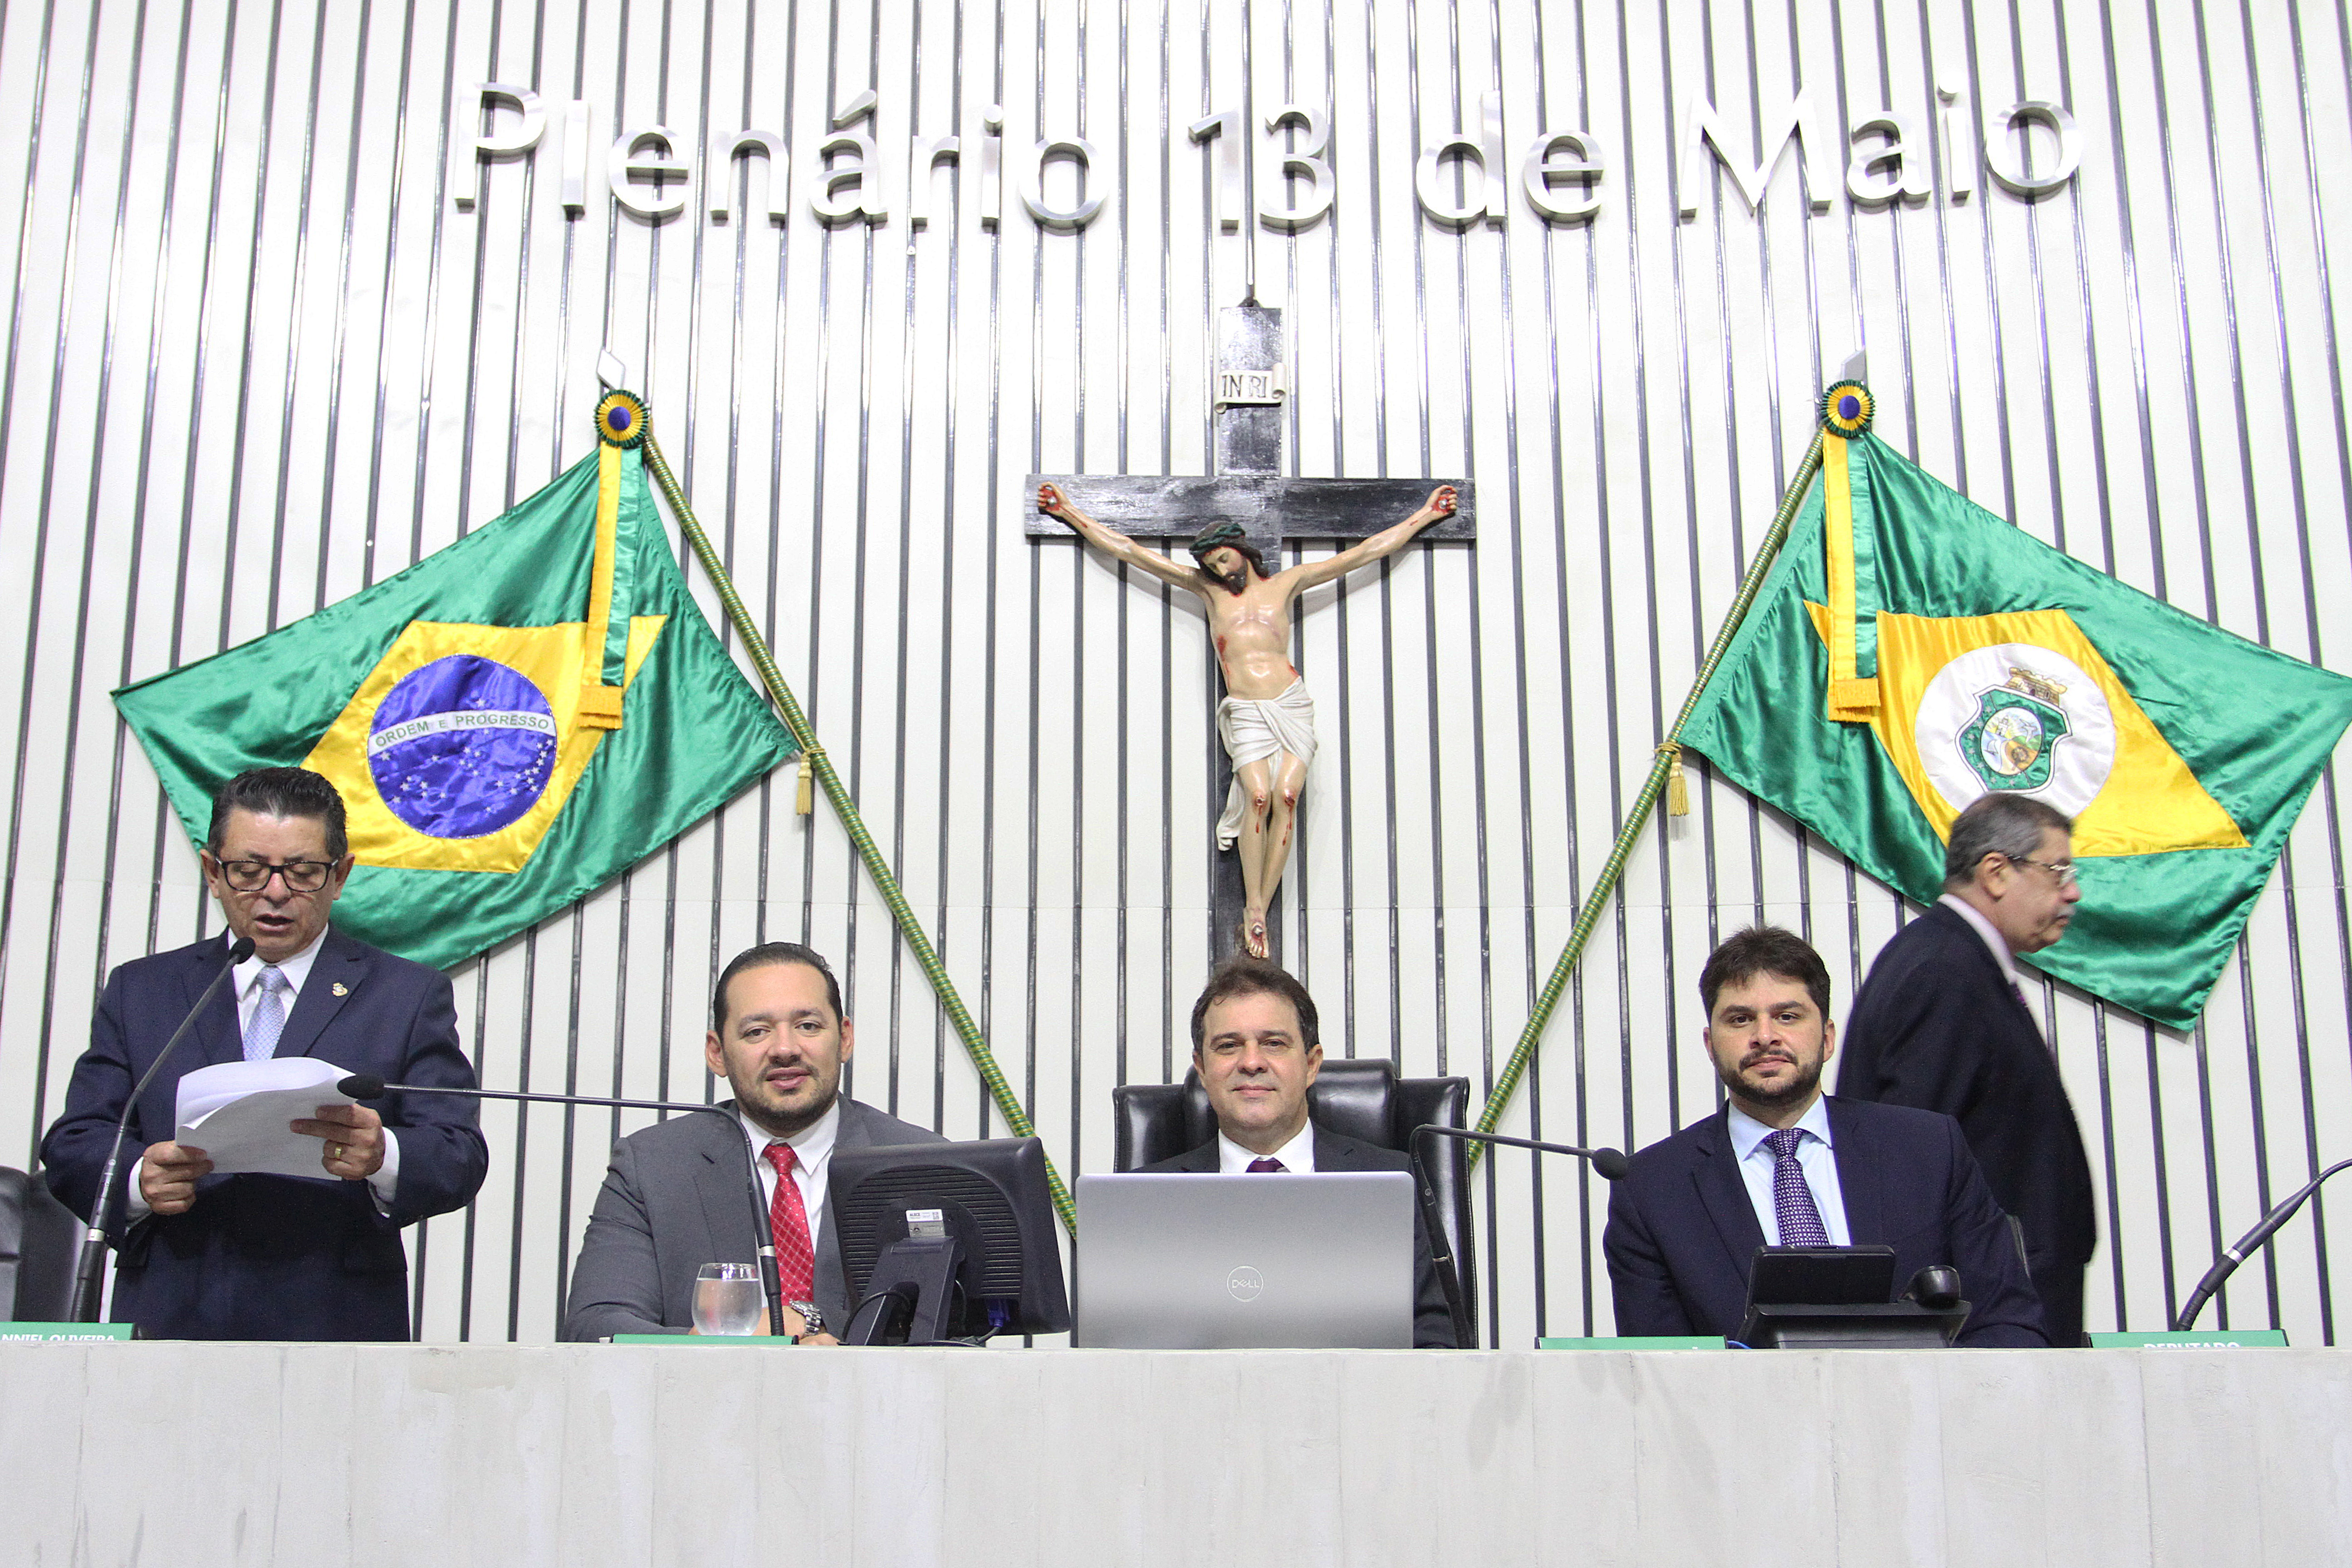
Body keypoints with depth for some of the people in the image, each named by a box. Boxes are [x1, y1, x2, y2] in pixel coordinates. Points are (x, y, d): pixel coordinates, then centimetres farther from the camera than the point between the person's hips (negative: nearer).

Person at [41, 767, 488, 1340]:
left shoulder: (411, 996, 11)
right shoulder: (139, 991, 19)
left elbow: (460, 1161, 2)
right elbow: (72, 1144, 13)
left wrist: (382, 1156, -21)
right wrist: (138, 1179, -10)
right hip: (170, 1325, 2)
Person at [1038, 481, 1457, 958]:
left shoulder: (1285, 584, 15)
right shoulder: (1209, 589, 16)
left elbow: (1365, 552, 20)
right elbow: (1130, 551, 17)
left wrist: (1423, 516, 22)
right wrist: (1070, 514, 17)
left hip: (1293, 704, 0)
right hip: (1246, 713, 0)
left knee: (1286, 798, -15)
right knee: (1258, 797, -20)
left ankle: (1260, 912, -13)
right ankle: (1253, 909, -14)